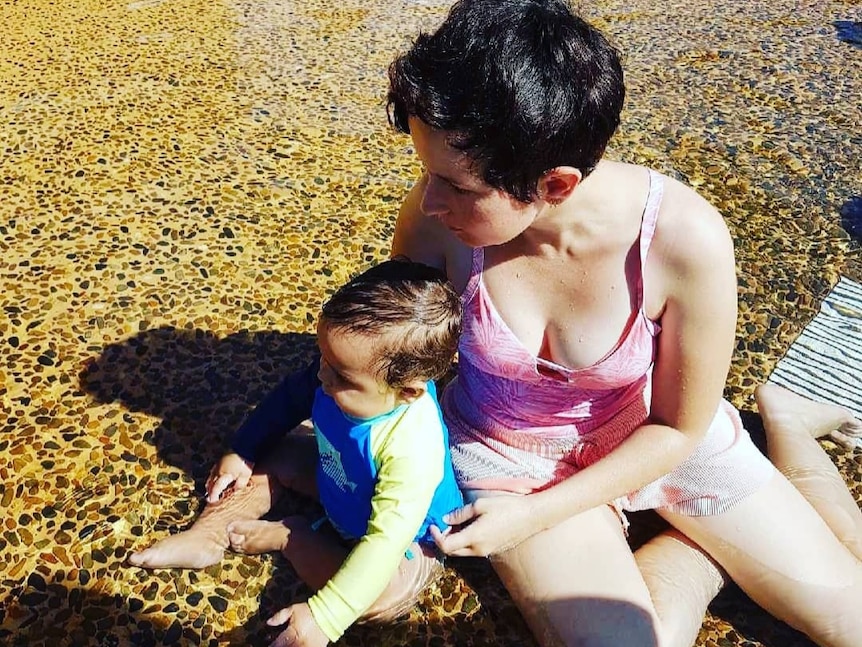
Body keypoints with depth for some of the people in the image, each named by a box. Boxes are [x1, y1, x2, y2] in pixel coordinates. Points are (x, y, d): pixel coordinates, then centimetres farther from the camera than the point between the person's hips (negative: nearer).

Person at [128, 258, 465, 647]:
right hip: (338, 483, 6)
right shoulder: (345, 366, -25)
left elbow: (386, 539, -43)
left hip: (406, 533, -6)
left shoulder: (412, 449, -43)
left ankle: (286, 537, -12)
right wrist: (242, 453, 1)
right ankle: (209, 536, 4)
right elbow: (291, 396, -4)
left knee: (383, 596, -31)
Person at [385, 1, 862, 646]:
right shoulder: (439, 215, -26)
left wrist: (536, 515, -18)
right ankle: (713, 546, 11)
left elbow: (678, 427, -15)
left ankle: (783, 421, 25)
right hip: (506, 452, 1)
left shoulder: (685, 238, -30)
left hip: (649, 432, 0)